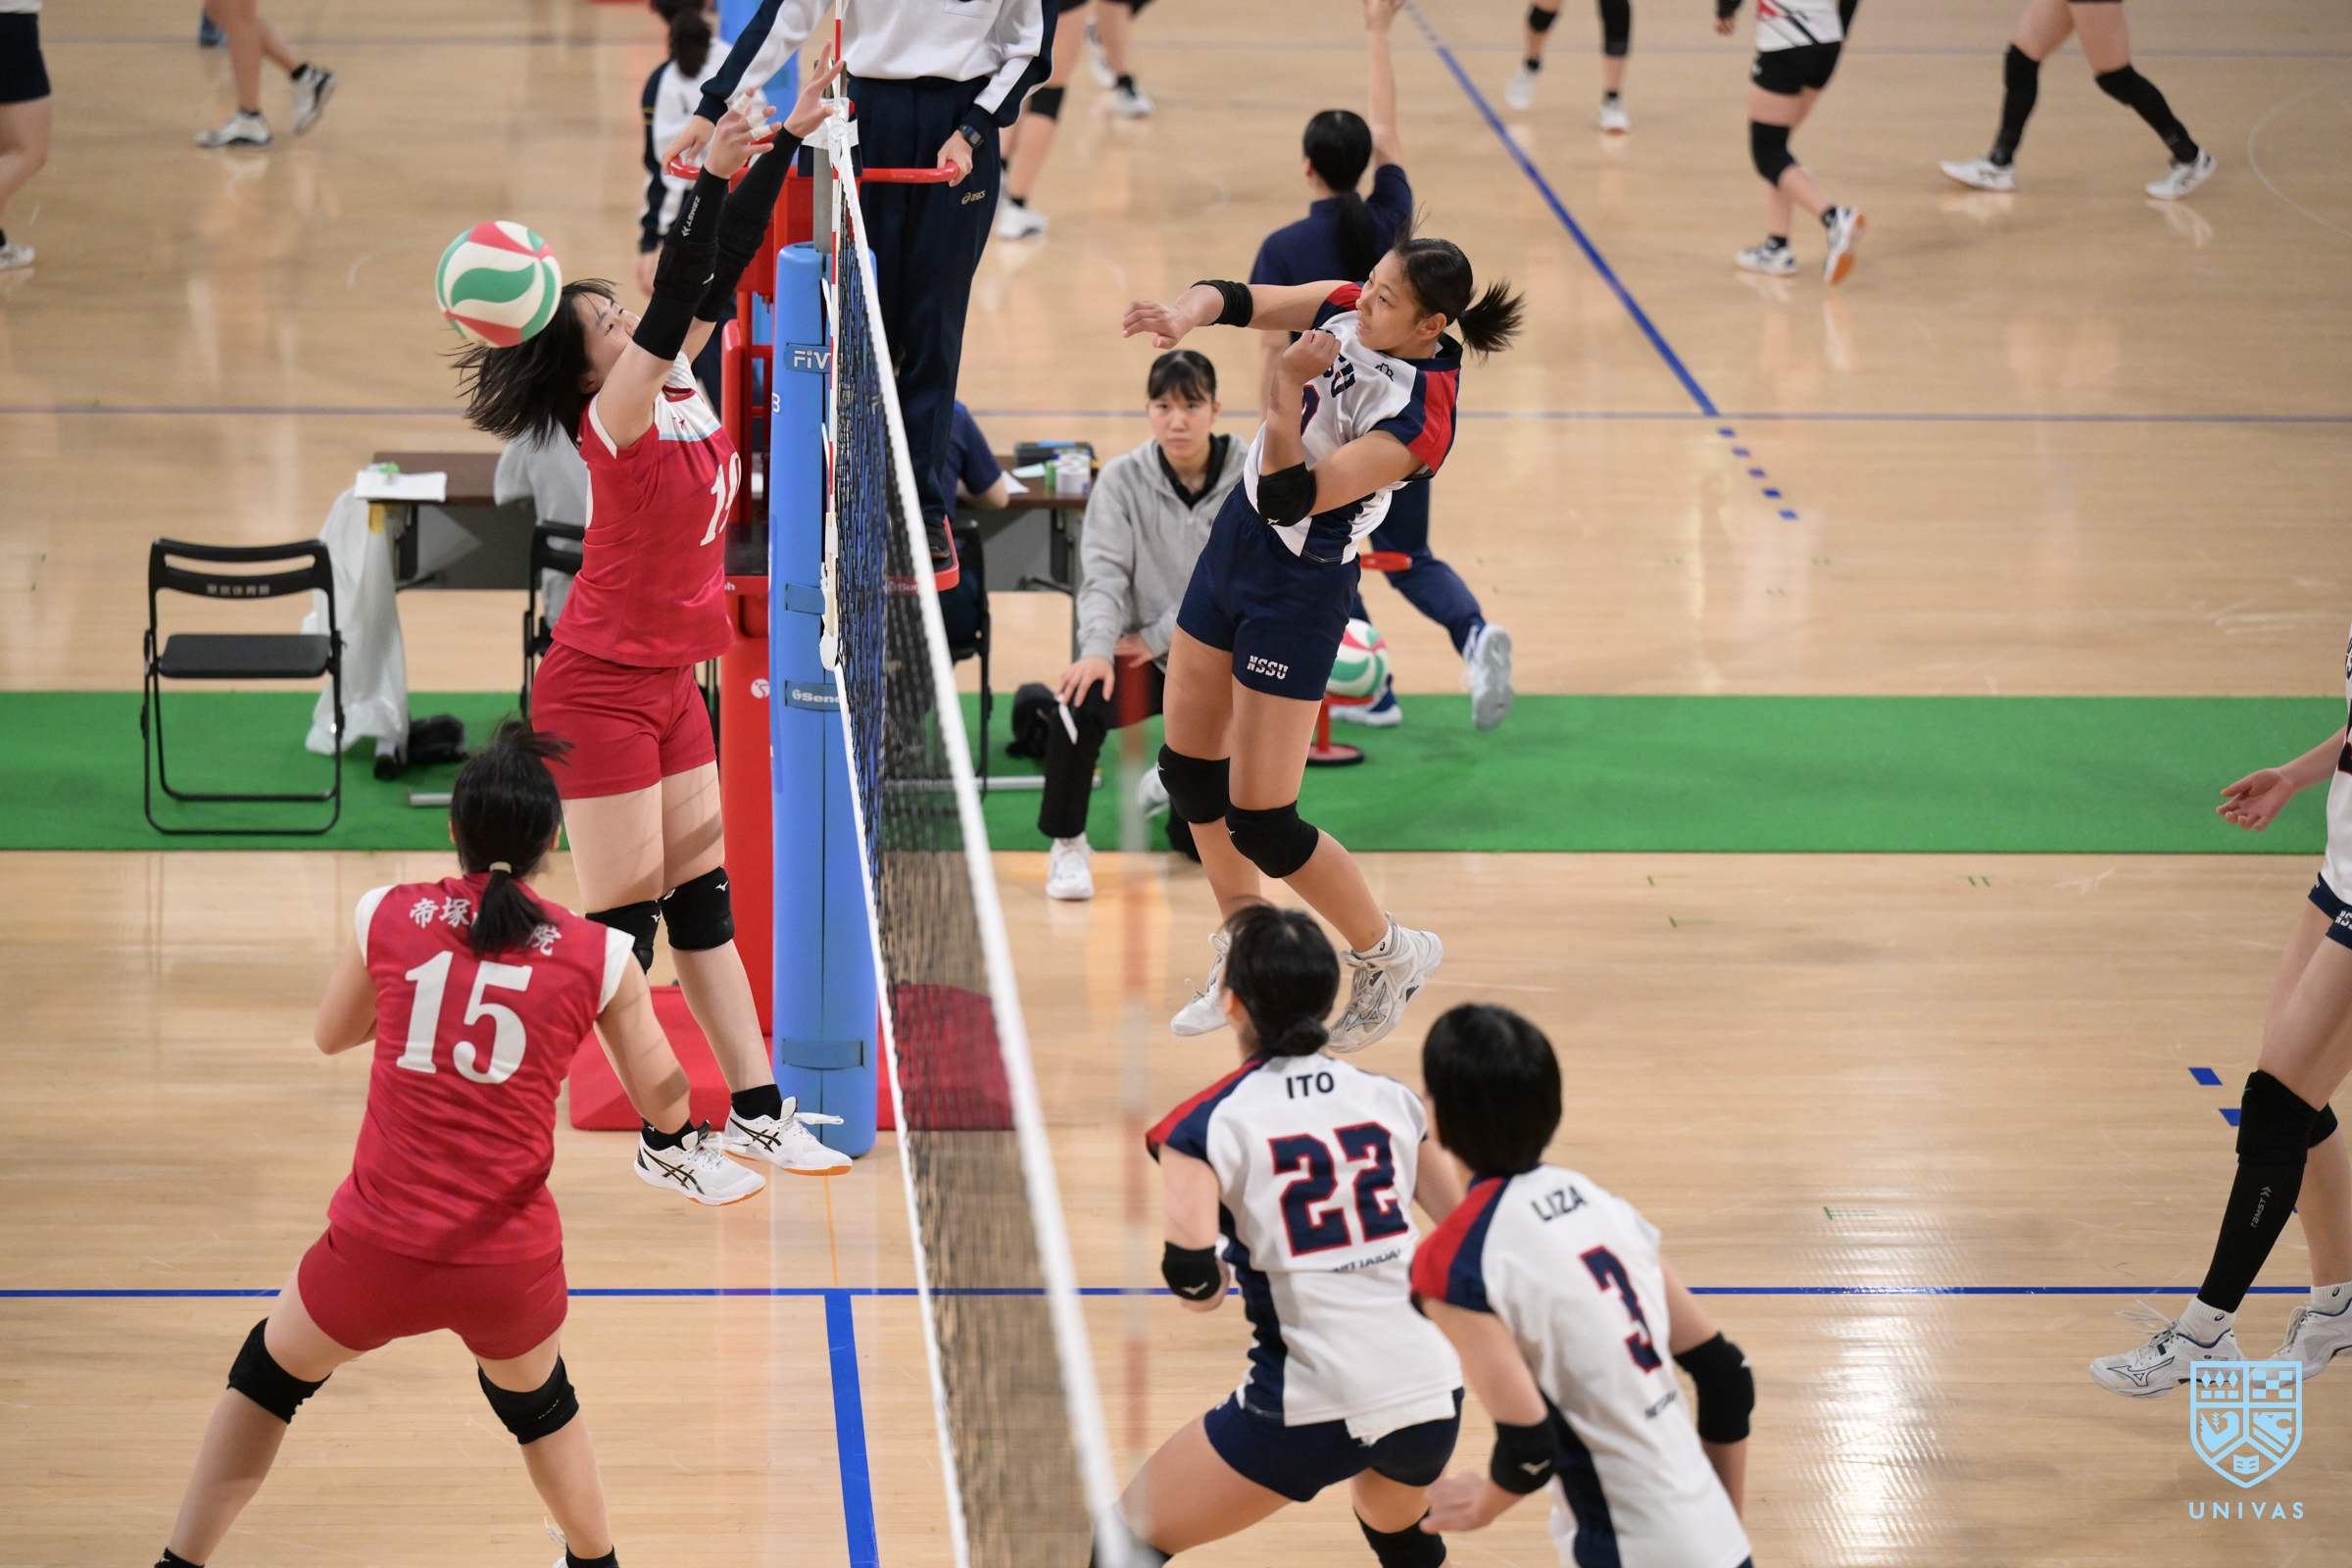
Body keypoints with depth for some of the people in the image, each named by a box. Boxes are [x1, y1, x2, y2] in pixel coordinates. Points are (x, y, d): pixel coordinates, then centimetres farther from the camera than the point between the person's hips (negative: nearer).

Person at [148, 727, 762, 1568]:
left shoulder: (388, 916, -3)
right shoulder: (598, 956, -5)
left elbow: (332, 1034, 16)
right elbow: (664, 1103, 5)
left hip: (378, 1254, 0)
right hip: (512, 1267, 1)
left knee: (267, 1376, 28)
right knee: (536, 1400, 33)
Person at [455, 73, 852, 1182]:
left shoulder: (682, 385, 0)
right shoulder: (615, 421, -20)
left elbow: (723, 268, 3)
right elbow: (669, 309, -35)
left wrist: (791, 138, -1)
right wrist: (708, 178, -42)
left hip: (669, 685, 9)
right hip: (598, 693, -9)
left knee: (702, 901, 11)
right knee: (623, 924, -3)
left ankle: (757, 1112, 15)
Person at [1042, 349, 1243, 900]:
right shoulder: (1122, 479, -6)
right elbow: (1104, 572, -15)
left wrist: (1158, 637, -19)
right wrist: (1097, 649, -33)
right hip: (1140, 653, 0)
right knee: (1078, 701, -34)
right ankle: (1067, 844, -12)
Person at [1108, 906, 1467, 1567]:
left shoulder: (1210, 1124, -5)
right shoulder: (1390, 1098, 7)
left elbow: (1192, 1276, -19)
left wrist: (1203, 1282, 3)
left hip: (1311, 1412, -5)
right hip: (1432, 1393, 5)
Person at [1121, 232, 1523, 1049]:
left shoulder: (1420, 420, -28)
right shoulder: (1345, 309, -7)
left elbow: (1290, 499, -30)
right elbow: (1239, 298, -5)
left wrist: (1287, 391, -39)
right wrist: (1186, 312, -27)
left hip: (1298, 590, -8)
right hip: (1235, 541, 8)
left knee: (1259, 823, -4)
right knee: (1188, 768, 17)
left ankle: (1389, 955, 20)